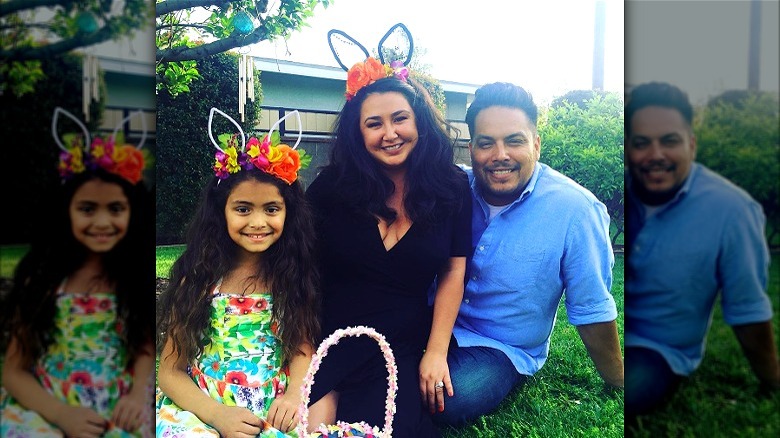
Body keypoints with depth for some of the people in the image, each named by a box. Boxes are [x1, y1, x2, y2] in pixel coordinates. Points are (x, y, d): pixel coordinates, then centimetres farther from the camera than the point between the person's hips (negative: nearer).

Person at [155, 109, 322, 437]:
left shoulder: (294, 275, 0)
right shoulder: (198, 278, -3)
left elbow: (303, 344, 1)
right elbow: (171, 370, -3)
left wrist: (294, 394, -19)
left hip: (274, 411, 1)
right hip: (200, 408, -1)